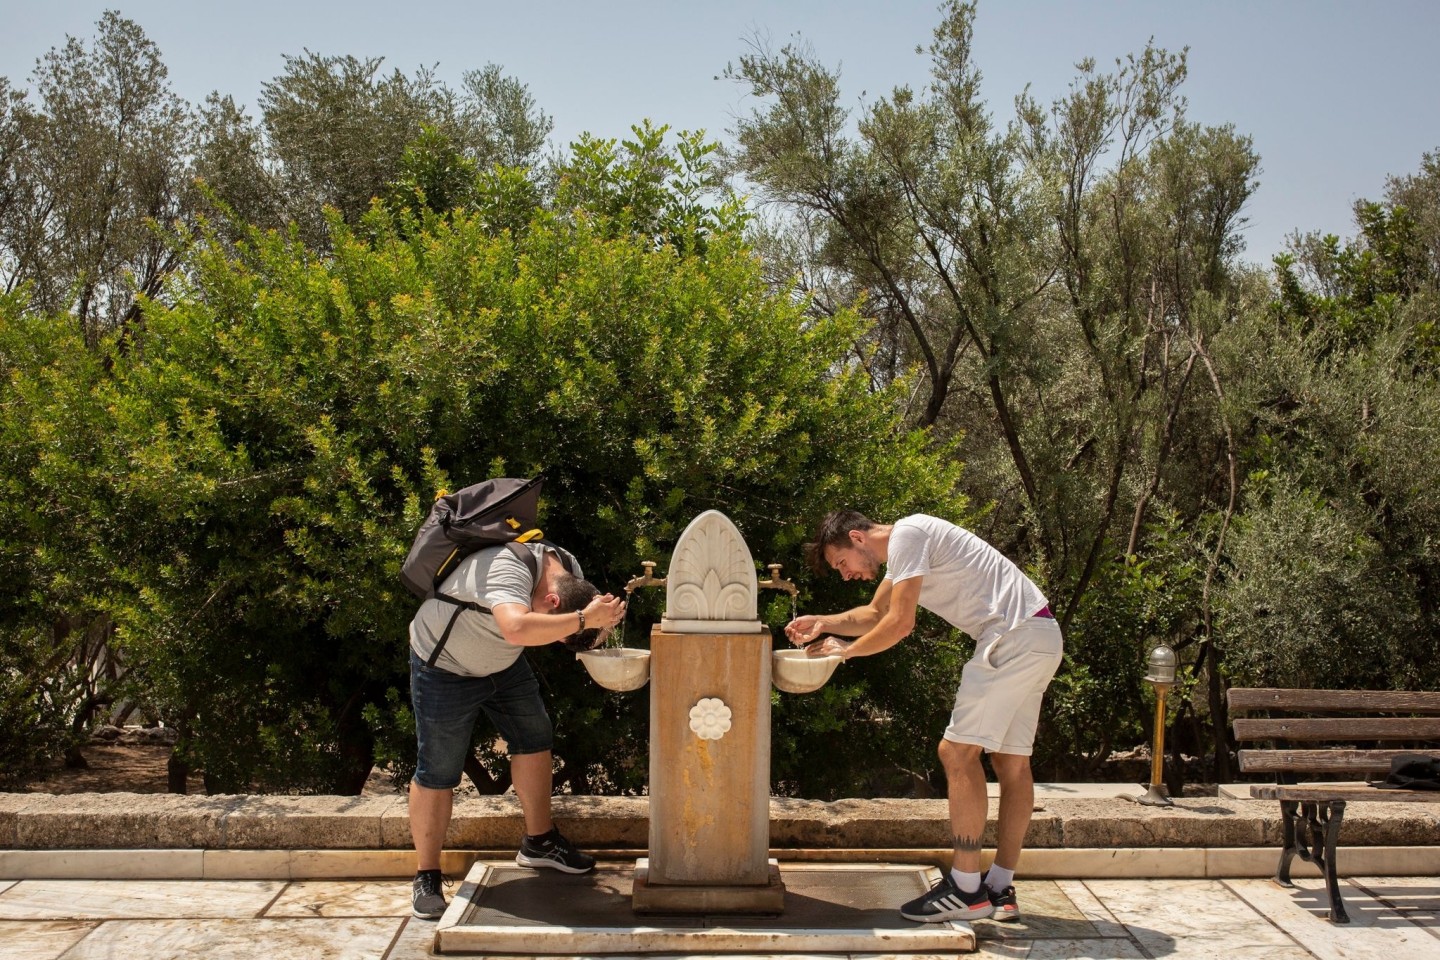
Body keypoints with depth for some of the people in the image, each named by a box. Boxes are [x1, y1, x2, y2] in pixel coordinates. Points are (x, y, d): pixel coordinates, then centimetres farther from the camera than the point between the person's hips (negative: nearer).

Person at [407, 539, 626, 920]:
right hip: (445, 667, -7)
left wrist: (603, 620, -26)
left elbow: (584, 636, -4)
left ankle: (539, 842, 22)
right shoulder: (507, 570, -39)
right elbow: (518, 628, -58)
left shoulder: (568, 571, -13)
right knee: (437, 773, -3)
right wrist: (583, 619, -51)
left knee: (534, 738, 6)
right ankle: (426, 877, 10)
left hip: (502, 662, 7)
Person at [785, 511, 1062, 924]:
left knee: (957, 750, -10)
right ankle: (1000, 889, 14)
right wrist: (824, 624, 20)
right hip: (1041, 639, 11)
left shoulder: (906, 535, -11)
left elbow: (900, 624, -15)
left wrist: (846, 650, -2)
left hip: (1014, 638, -11)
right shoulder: (904, 549, 21)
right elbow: (875, 615, 33)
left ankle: (966, 888, -7)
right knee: (1011, 760, 10)